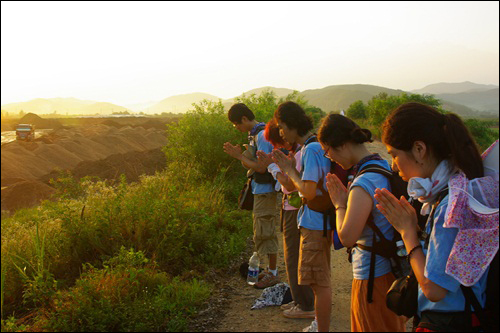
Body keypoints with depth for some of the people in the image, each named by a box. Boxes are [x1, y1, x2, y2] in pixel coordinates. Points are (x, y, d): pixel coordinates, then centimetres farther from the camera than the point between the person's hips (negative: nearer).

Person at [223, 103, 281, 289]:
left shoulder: (261, 135, -19)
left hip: (265, 191, -10)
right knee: (263, 231, 15)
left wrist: (240, 156, -16)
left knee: (264, 232, -3)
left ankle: (273, 274, 7)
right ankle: (271, 270, 26)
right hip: (260, 190, 10)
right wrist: (239, 154, -2)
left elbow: (261, 167, -23)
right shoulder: (253, 134, 13)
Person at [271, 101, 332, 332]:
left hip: (315, 224, -10)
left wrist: (290, 171, -11)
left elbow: (309, 192, -24)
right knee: (320, 280, 20)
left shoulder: (311, 149, -20)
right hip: (319, 222, 10)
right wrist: (288, 168, 7)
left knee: (319, 282, -1)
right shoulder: (316, 146, 11)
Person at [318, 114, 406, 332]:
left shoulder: (364, 184, -25)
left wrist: (339, 204, -11)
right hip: (392, 270, 9)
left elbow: (347, 237, -24)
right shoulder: (384, 166, 5)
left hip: (373, 277, -9)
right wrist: (346, 197, 5)